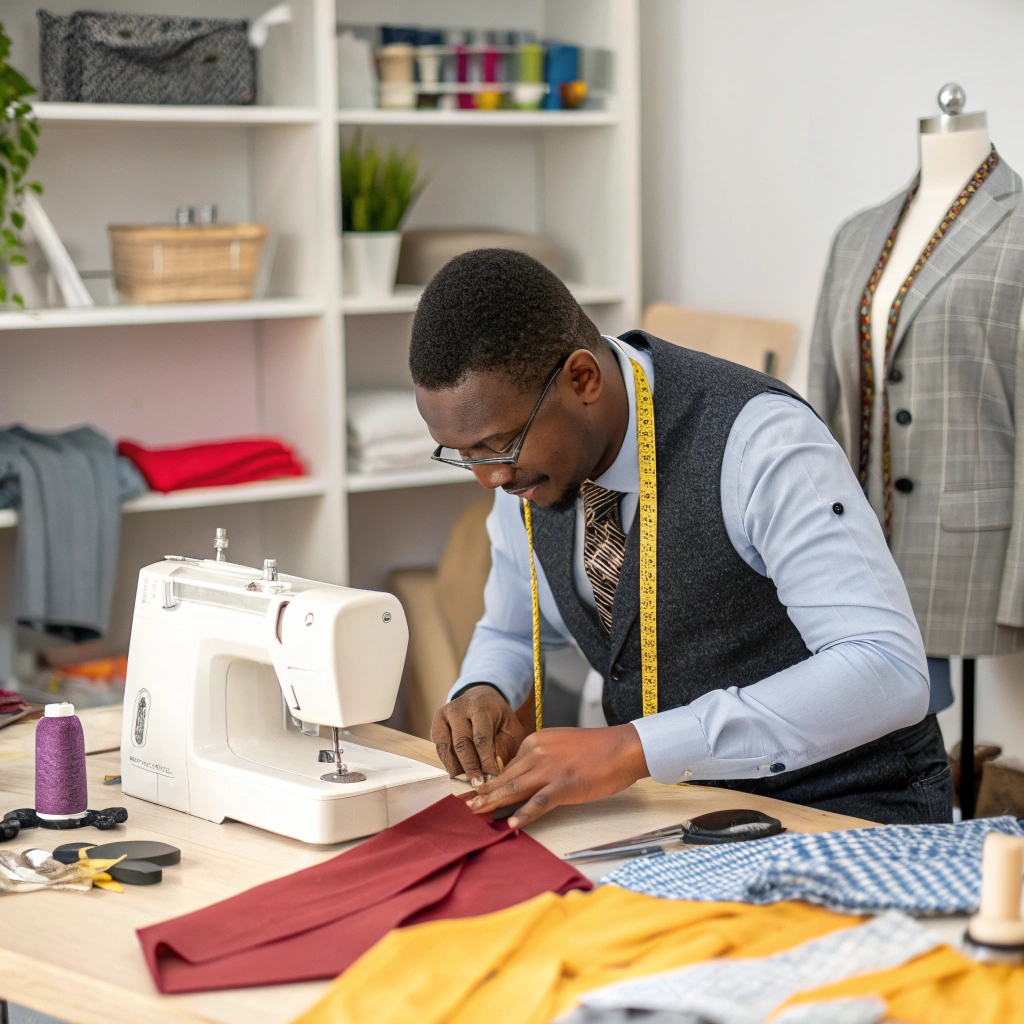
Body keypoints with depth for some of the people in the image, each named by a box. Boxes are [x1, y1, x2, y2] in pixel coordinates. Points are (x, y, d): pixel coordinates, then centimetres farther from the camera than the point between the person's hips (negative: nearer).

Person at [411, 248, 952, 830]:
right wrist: (481, 694, -7)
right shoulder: (525, 457, -2)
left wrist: (634, 747, -37)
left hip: (841, 807, -6)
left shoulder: (756, 439, -24)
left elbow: (890, 674, -33)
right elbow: (510, 633, 18)